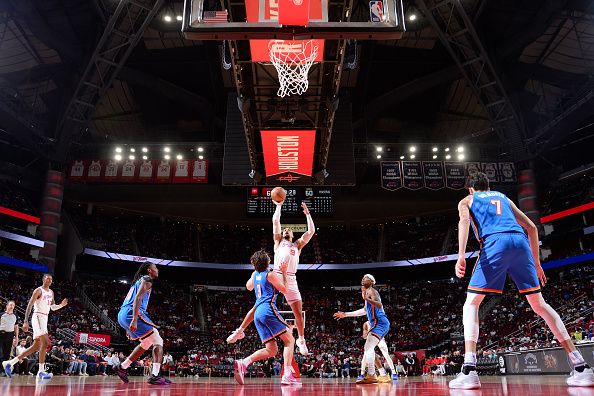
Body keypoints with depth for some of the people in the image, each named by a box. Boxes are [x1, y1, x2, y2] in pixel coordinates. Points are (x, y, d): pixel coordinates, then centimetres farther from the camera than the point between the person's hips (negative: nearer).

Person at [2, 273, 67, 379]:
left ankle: (10, 363, 17)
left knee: (36, 346, 10)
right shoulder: (38, 290, -8)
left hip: (45, 319, 9)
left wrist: (61, 305, 1)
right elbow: (29, 306, -14)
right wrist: (26, 321, -22)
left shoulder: (51, 292, 16)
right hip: (38, 317, -9)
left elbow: (53, 307, 22)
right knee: (45, 342, -19)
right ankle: (41, 371, -17)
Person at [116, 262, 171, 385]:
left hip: (122, 315, 10)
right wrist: (134, 320, -25)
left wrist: (129, 327, 31)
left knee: (147, 343, 24)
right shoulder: (147, 279, 1)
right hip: (131, 313, -10)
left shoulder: (138, 281, 29)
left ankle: (122, 368, 25)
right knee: (158, 341, -6)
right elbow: (138, 298, -15)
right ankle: (154, 375, -19)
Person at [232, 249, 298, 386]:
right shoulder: (270, 274, -2)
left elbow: (248, 287, 37)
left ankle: (243, 363, -10)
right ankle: (287, 375, -16)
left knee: (271, 350, 8)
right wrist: (284, 273, 11)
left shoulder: (255, 274, 17)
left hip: (257, 313, 7)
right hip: (268, 309, -7)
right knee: (289, 340, -2)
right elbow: (284, 289, 4)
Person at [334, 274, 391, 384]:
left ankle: (371, 376, -27)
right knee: (368, 348, 14)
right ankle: (383, 375, 13)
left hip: (380, 323, -10)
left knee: (369, 347, -19)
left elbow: (379, 305, -24)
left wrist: (367, 299, -40)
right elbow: (364, 310, 34)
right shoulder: (367, 292, 23)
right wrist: (345, 314, 36)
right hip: (379, 324, 10)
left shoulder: (371, 291, -6)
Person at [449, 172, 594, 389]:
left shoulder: (467, 200, 22)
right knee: (539, 304, 13)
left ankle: (469, 371, -14)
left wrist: (461, 255, -14)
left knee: (471, 303, 1)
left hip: (494, 243, -4)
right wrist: (536, 263, 31)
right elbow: (531, 227, 28)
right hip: (520, 241, 4)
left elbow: (464, 220, -2)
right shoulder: (503, 198, 34)